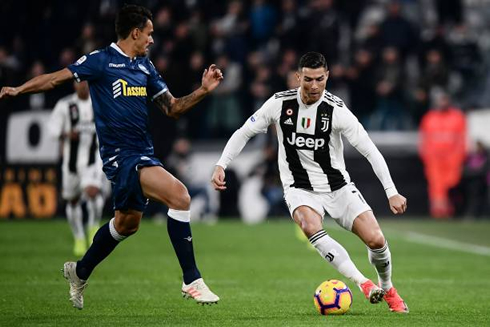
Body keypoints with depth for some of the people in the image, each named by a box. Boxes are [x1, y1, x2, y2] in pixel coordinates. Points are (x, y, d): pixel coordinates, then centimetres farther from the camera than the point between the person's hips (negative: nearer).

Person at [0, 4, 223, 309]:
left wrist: (203, 90, 3)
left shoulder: (145, 67, 14)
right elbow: (57, 78, -5)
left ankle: (80, 272, 44)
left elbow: (172, 107, 16)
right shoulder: (101, 60, -6)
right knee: (179, 194, -24)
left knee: (127, 222, 21)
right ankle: (192, 281, -21)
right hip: (121, 154, -9)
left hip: (142, 153, 9)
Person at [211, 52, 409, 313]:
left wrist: (391, 192, -22)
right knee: (310, 226, -34)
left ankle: (387, 289, 20)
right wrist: (221, 166, -7)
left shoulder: (337, 110, -15)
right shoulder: (280, 103, -9)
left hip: (338, 186, 0)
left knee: (375, 239, -13)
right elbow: (244, 133, 4)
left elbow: (370, 151, -15)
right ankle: (363, 283, -33)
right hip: (300, 190, 0)